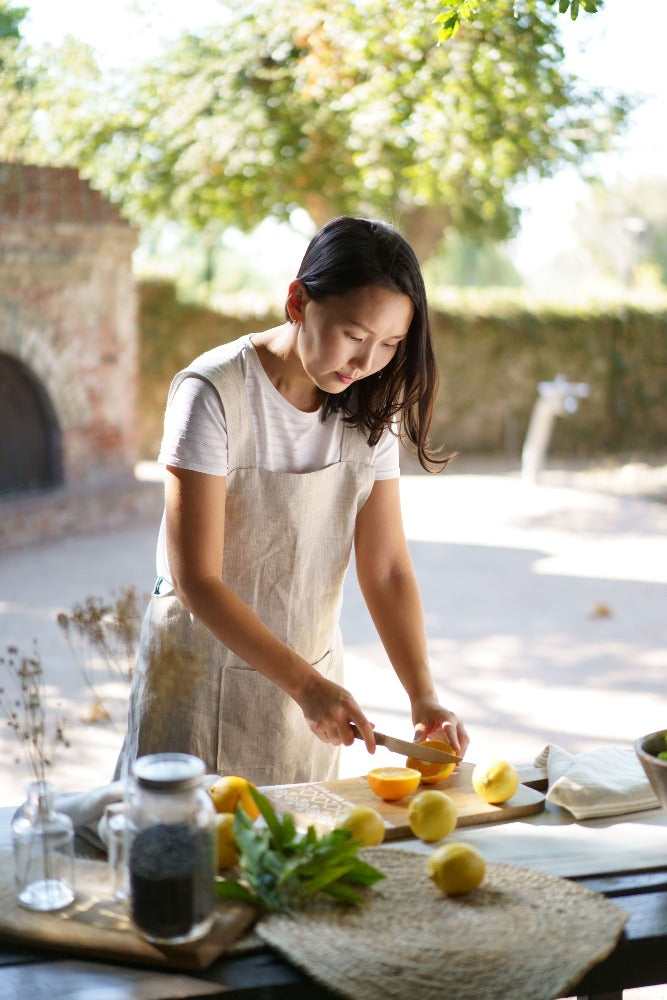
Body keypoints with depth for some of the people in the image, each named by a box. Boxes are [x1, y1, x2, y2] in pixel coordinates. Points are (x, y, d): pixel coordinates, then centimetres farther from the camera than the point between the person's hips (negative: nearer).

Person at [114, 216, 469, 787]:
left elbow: (387, 568, -5)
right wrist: (307, 684, -26)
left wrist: (423, 696, -17)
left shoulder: (369, 409, -3)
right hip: (206, 673, -4)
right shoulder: (214, 393, -19)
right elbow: (196, 580, -22)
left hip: (311, 677, 5)